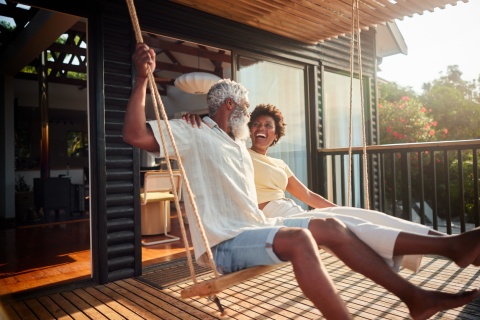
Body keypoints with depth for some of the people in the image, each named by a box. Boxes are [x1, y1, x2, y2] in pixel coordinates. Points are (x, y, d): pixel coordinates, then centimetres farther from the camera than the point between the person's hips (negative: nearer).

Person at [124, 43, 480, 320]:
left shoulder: (238, 146, 20)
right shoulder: (194, 134, -7)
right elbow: (135, 134, -20)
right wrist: (142, 78, -27)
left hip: (255, 226, 9)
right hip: (225, 243, -8)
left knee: (330, 227, -4)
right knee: (299, 238, -33)